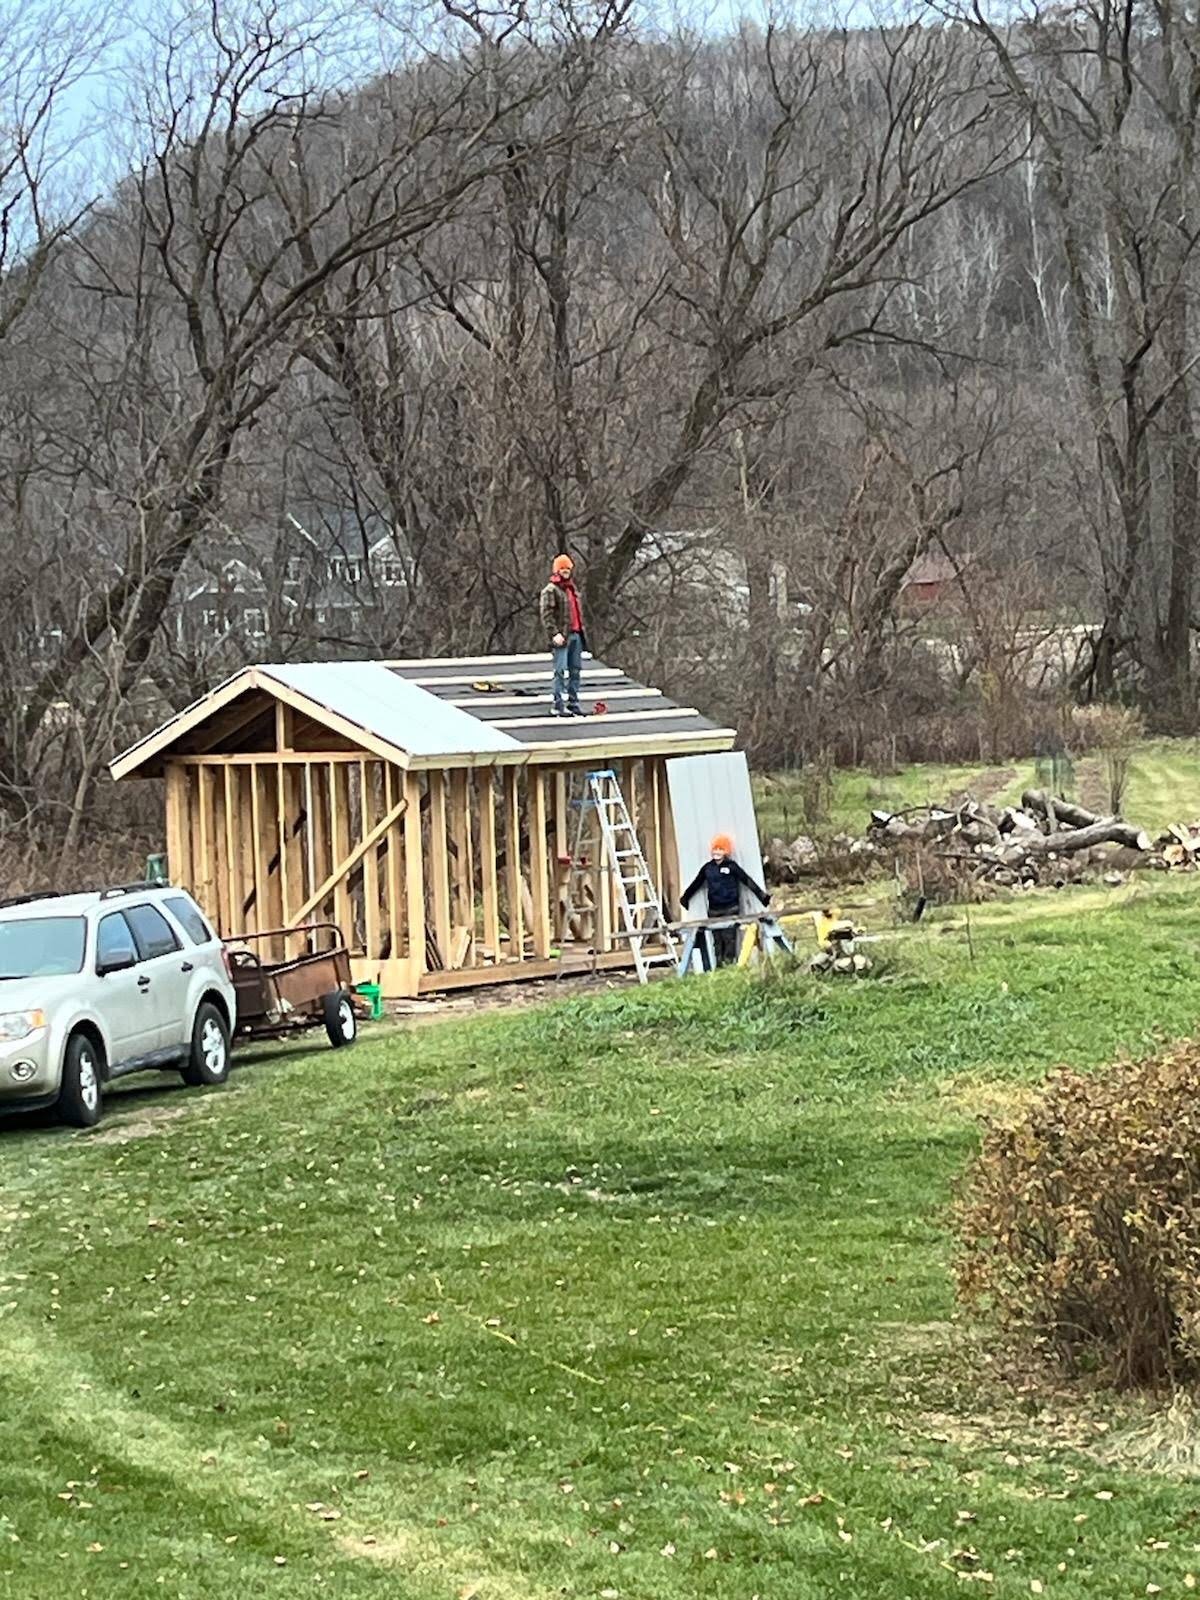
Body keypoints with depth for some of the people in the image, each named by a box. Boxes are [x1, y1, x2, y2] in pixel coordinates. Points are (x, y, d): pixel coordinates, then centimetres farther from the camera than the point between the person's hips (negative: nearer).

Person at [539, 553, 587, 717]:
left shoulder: (573, 589, 21)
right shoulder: (550, 591, -6)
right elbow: (546, 614, -14)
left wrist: (581, 630, 21)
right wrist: (554, 633, -23)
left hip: (576, 635, 8)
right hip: (561, 637, -8)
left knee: (575, 670, 8)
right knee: (561, 671, -10)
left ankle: (573, 703, 14)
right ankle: (559, 705, -9)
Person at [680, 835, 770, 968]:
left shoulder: (732, 866, -1)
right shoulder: (707, 868, 9)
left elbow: (748, 881, -1)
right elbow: (695, 884, 20)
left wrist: (763, 896, -4)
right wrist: (684, 898, 27)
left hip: (730, 908, -4)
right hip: (714, 910, 4)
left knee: (728, 937, -7)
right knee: (717, 938, 3)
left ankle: (729, 961, -4)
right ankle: (719, 963, 7)